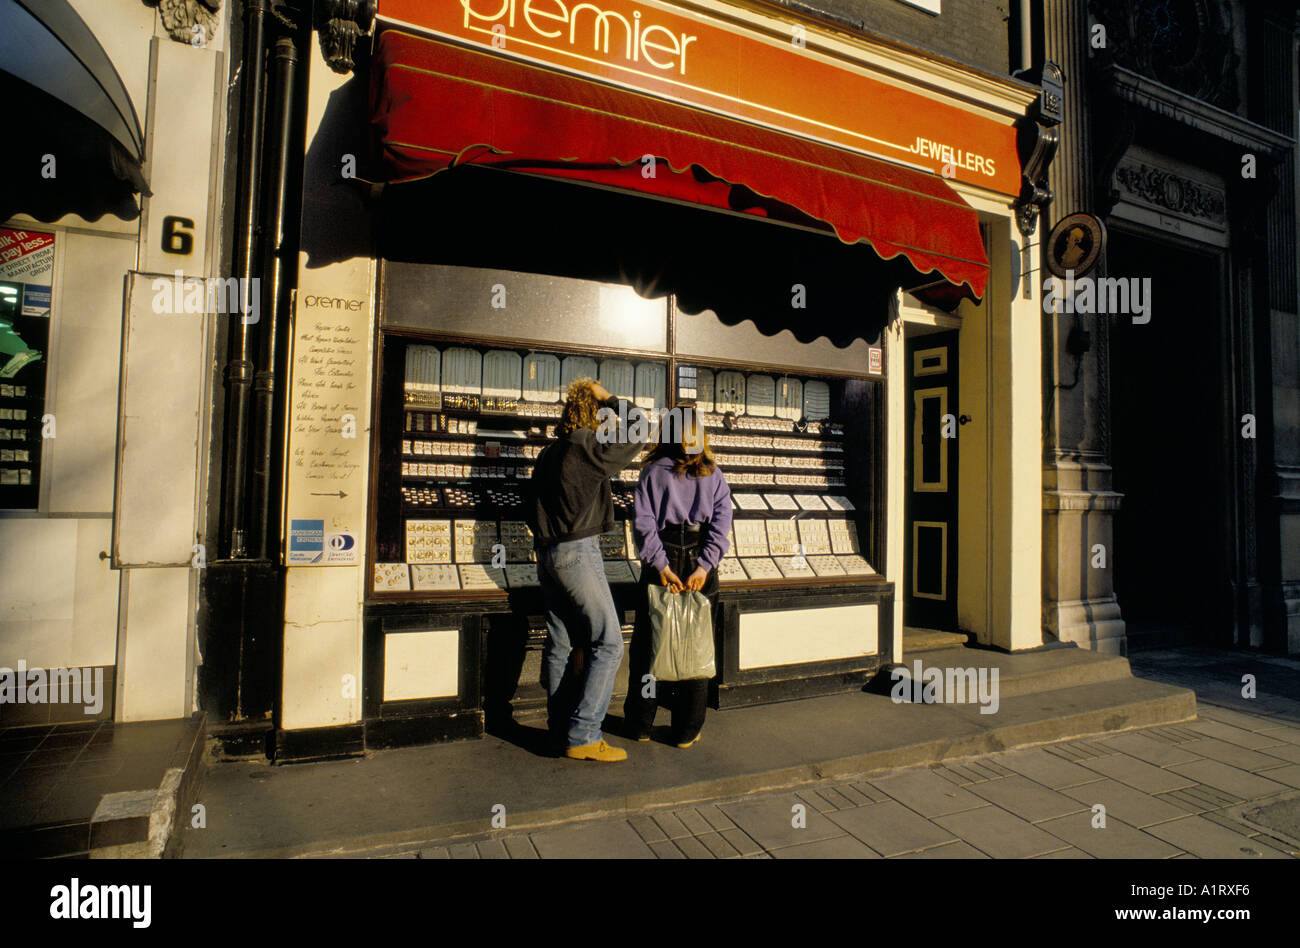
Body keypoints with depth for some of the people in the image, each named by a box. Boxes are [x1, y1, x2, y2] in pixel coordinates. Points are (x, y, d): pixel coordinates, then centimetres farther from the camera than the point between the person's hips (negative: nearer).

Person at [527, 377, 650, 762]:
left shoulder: (548, 453, 14)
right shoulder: (586, 447, -12)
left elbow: (533, 509, 20)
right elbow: (640, 429, -7)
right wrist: (609, 398, 3)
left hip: (548, 554, 9)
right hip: (578, 552, -9)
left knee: (561, 645, 12)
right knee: (607, 644, -3)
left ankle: (561, 730, 20)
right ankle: (583, 736, -2)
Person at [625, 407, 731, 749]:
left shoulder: (653, 471, 0)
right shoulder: (714, 475, 3)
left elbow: (644, 522, -10)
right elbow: (721, 525, -7)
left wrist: (660, 564, -11)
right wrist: (704, 566, -11)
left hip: (663, 563, 0)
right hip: (701, 564, 1)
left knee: (647, 644, 12)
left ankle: (641, 724, 23)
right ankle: (687, 731, 17)